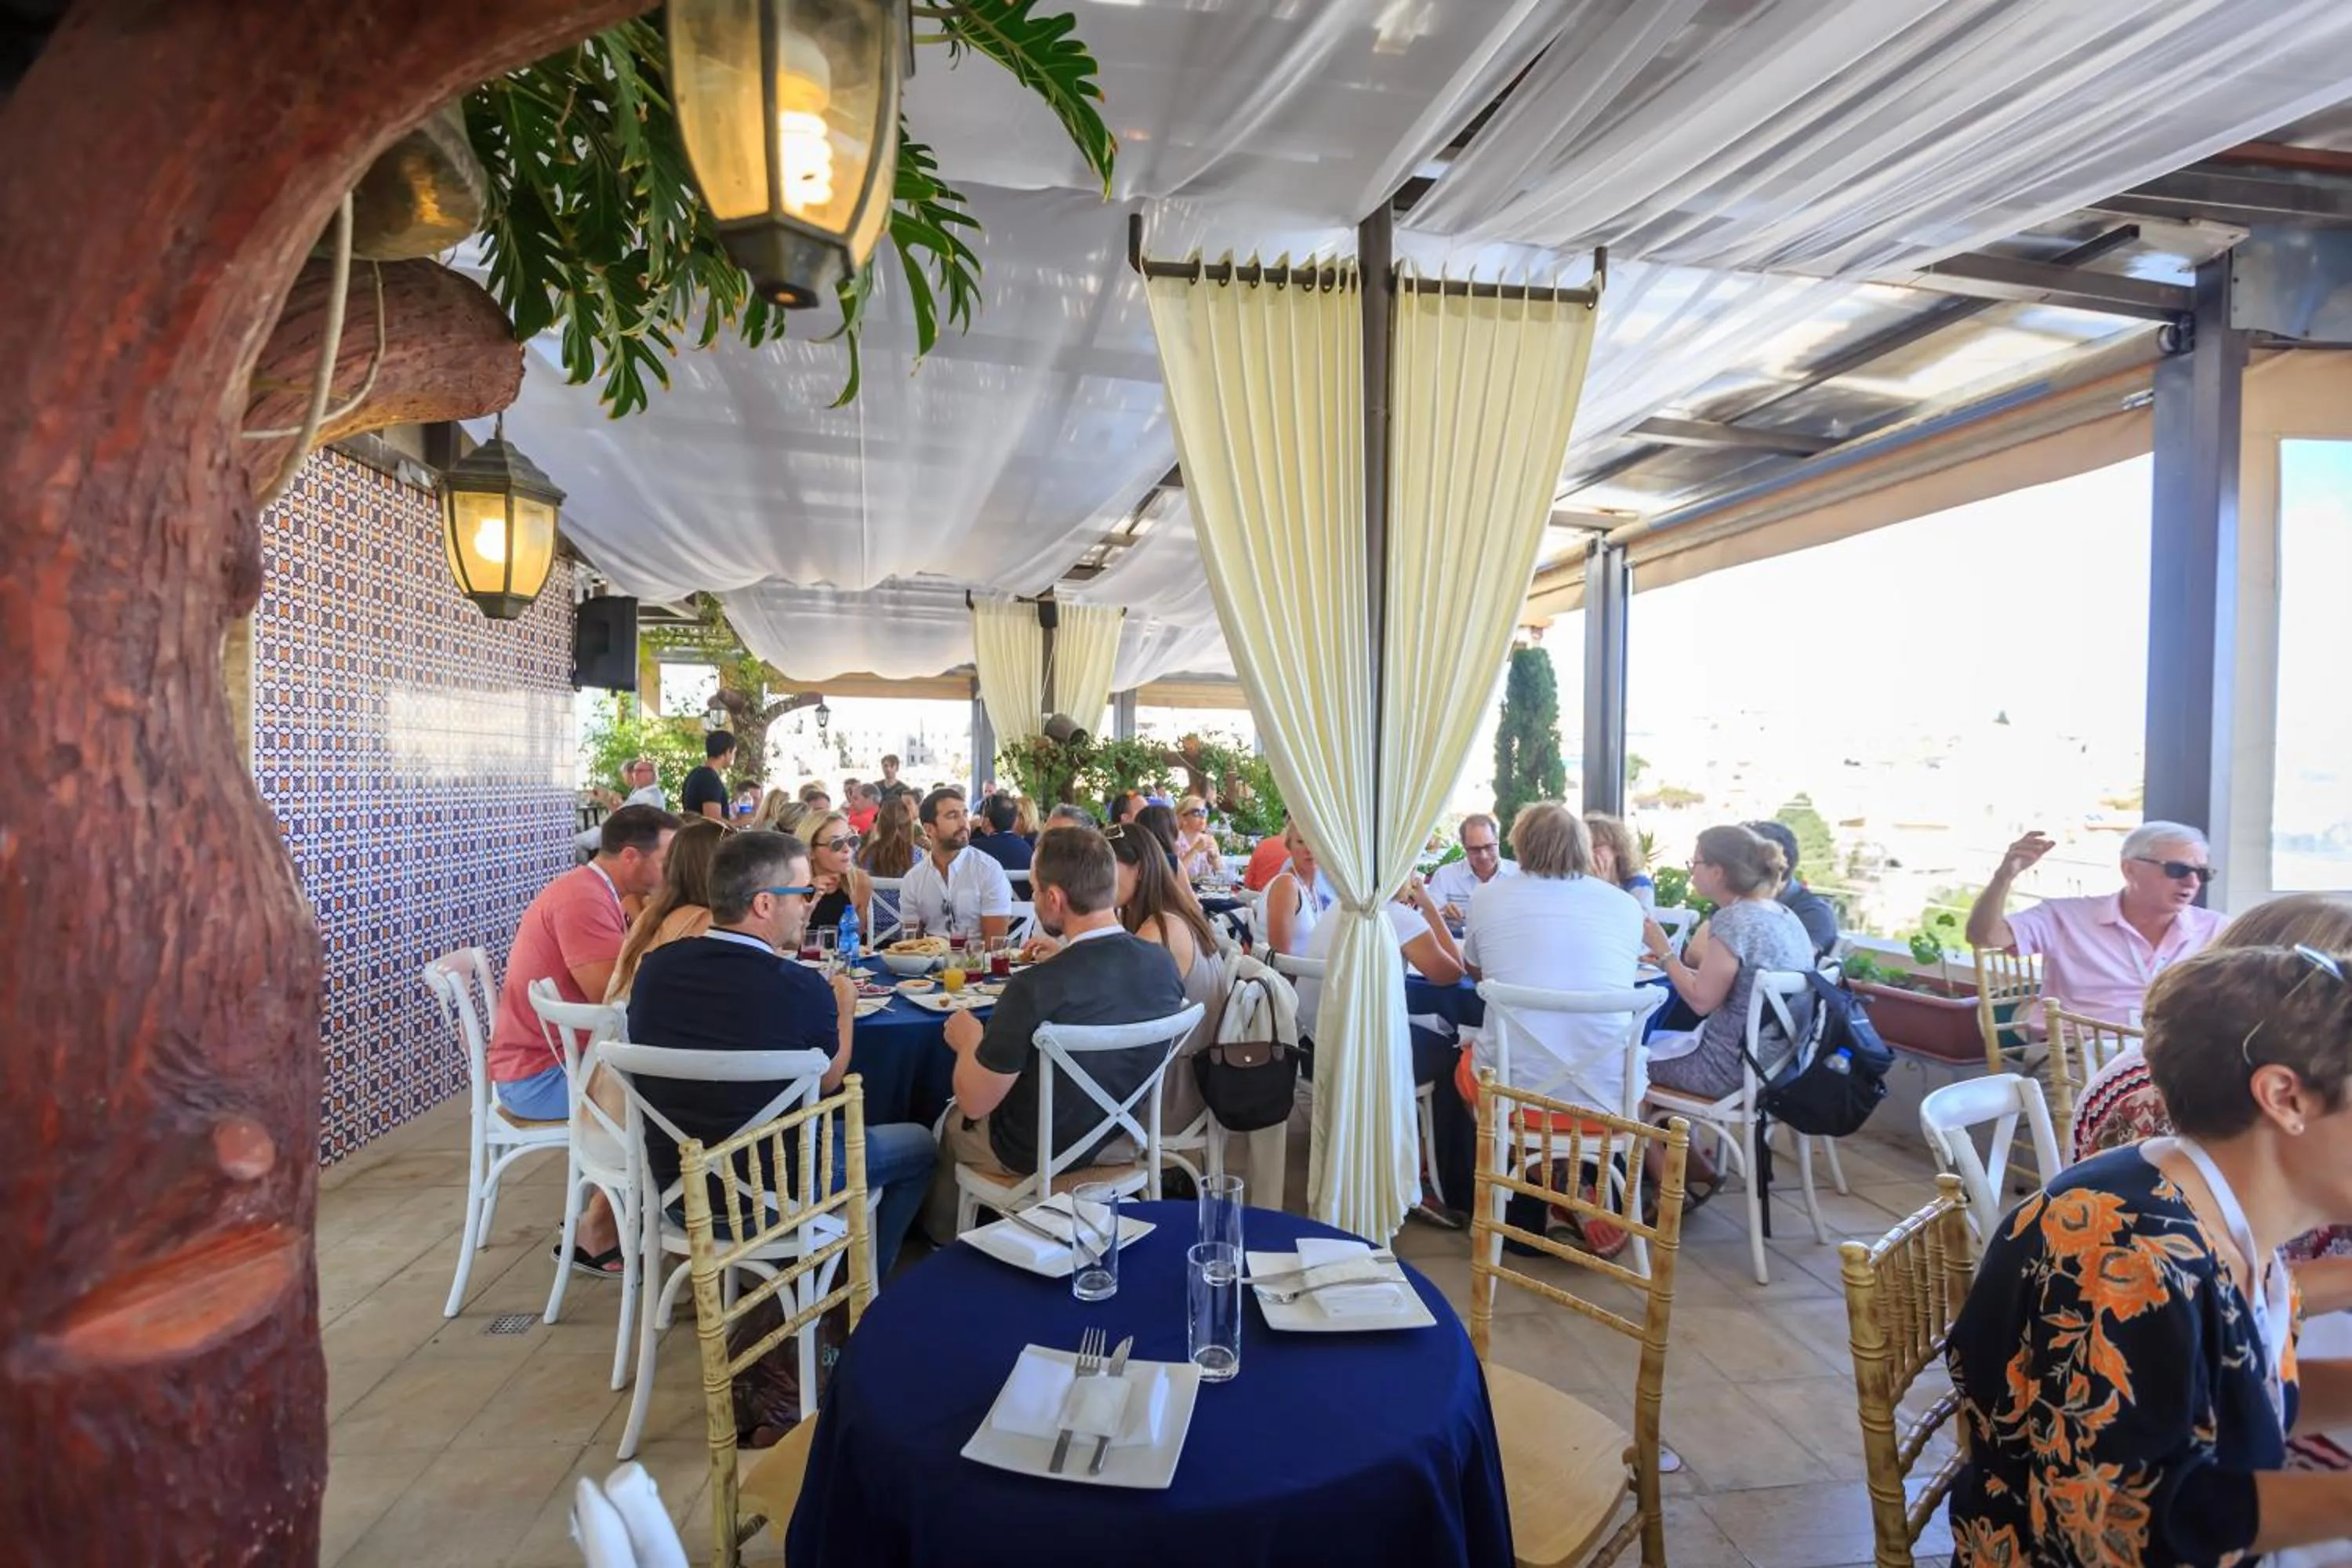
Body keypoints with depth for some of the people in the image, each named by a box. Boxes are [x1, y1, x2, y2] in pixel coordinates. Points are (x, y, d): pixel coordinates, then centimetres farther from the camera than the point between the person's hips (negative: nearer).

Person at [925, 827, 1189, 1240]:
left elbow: (974, 1103, -21)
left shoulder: (1034, 989, -35)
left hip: (1038, 1157, -5)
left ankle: (945, 1239, 51)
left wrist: (969, 1040, -3)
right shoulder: (1163, 963, -19)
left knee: (952, 1118, 27)